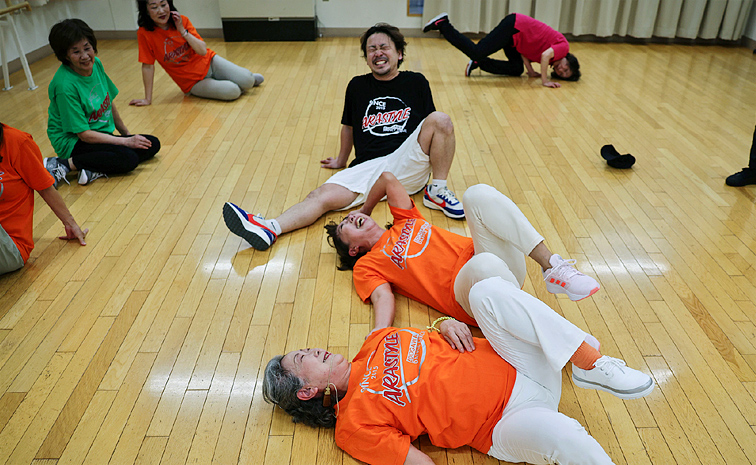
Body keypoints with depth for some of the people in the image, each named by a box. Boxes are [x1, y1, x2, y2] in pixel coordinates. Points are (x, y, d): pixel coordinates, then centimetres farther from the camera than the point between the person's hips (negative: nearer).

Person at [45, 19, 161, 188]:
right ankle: (64, 165, -18)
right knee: (128, 158, -30)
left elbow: (109, 102, 14)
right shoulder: (64, 85, -24)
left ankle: (94, 169, -15)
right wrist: (125, 141, -20)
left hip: (103, 134, 9)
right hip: (73, 141, -8)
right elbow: (84, 134, -22)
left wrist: (126, 132, 18)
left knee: (153, 144, -5)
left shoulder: (96, 64, -2)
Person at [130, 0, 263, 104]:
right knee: (232, 92, -25)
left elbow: (203, 51, -12)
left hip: (208, 62, 3)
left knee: (247, 82, -17)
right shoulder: (144, 34, -15)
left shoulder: (182, 20, -8)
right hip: (193, 82, -3)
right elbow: (147, 66, -12)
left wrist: (182, 30, -24)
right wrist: (148, 99, -13)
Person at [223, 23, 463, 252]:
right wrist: (341, 161, 34)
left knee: (441, 120, -24)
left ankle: (437, 191, -11)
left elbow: (432, 124, 20)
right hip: (369, 166, 1)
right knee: (323, 196, -25)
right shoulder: (358, 86, 16)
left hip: (408, 164, 0)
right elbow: (349, 127, 27)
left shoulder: (416, 82, 12)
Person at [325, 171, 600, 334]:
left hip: (504, 268, 5)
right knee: (484, 264, -41)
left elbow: (388, 179, 32)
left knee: (478, 194, -20)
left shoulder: (405, 221, 30)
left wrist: (365, 209, 46)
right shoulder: (366, 266, 14)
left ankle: (553, 268, -25)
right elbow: (383, 299, -3)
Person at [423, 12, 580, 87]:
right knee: (476, 52, -15)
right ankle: (442, 24, -8)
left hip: (516, 35, 9)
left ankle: (478, 62, 3)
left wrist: (531, 71, 8)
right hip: (514, 27, -9)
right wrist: (545, 81, -19)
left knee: (516, 70, 5)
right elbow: (545, 55, -24)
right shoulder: (563, 46, -6)